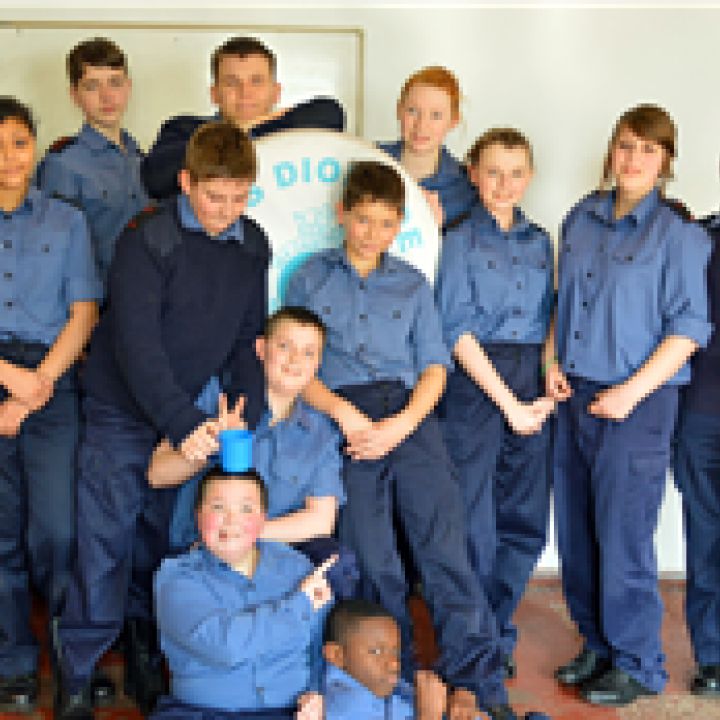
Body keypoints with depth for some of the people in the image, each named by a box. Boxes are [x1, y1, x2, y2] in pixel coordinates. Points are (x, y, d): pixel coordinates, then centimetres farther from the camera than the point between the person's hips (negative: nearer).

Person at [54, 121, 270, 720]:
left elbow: (247, 340, 7)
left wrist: (247, 413, -5)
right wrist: (185, 422, -31)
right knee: (105, 545, -4)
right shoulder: (147, 241, -18)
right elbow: (136, 345, -24)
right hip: (123, 412, -5)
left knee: (160, 542, 13)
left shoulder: (253, 247, 1)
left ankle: (145, 666, 27)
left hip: (184, 414, 5)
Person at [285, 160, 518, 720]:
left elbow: (434, 367, 10)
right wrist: (345, 413, -10)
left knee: (444, 543, -9)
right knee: (371, 557, -2)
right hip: (342, 415, -1)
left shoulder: (413, 284, 17)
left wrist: (400, 425, -7)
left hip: (410, 415, 1)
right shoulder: (311, 278, 12)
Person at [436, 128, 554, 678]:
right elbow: (458, 331, -7)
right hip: (475, 381, -4)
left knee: (525, 524, 7)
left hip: (534, 387, 4)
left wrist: (552, 387, -2)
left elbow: (550, 319, 14)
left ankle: (499, 633, 24)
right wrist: (509, 404, -10)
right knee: (474, 525, 0)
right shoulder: (461, 241, -1)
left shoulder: (540, 242, 13)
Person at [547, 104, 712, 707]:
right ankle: (598, 646, 28)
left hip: (636, 405, -6)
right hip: (575, 396, 6)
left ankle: (637, 664, 17)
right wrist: (552, 360, 5)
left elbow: (688, 329, -10)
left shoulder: (679, 234, -8)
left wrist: (631, 392, -15)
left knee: (621, 537, -1)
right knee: (576, 532, 11)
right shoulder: (582, 219, 10)